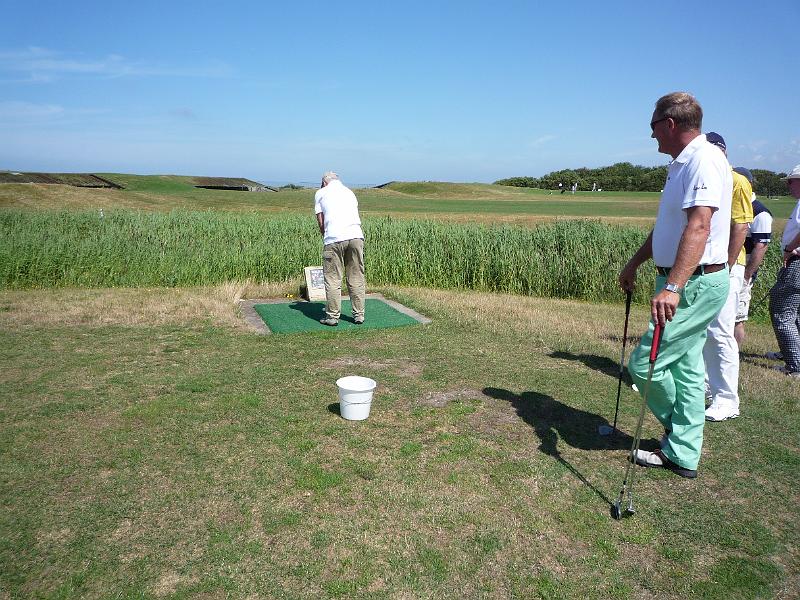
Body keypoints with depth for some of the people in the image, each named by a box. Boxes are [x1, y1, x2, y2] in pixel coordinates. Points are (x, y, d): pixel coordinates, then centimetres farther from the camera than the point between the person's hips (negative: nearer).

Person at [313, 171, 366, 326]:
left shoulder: (321, 193, 16)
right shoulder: (349, 192, 27)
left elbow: (320, 222, 10)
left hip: (334, 238, -4)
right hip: (356, 236, 4)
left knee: (333, 279, 3)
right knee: (356, 278, 9)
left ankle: (333, 316, 7)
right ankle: (359, 315, 14)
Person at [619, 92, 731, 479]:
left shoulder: (704, 160, -18)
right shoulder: (682, 164, 15)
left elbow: (699, 228, -32)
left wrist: (673, 288, -41)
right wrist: (634, 264, 32)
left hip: (696, 283, -10)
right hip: (687, 282, 10)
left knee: (645, 364, -6)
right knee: (686, 368, 13)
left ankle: (680, 437, 20)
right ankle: (682, 454, 23)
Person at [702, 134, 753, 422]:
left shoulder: (737, 182, -9)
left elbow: (740, 228, -15)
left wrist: (726, 267, -19)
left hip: (725, 266, -8)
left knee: (721, 332, -7)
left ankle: (727, 400, 1)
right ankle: (708, 383, 29)